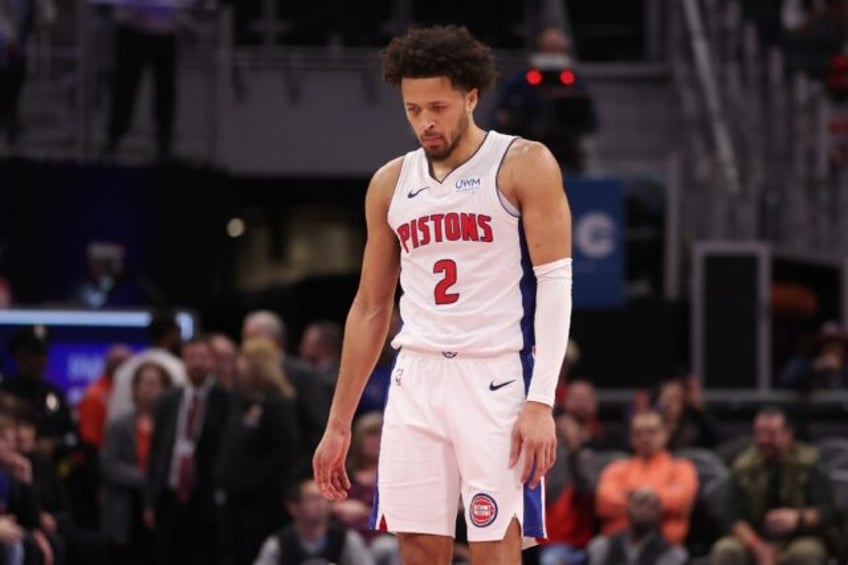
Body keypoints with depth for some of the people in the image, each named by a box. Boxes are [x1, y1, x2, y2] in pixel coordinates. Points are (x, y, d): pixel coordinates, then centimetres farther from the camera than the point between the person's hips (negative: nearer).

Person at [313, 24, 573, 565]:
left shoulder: (524, 165, -3)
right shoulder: (391, 183, 12)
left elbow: (556, 284, -8)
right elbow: (371, 307, 18)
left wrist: (541, 402, -18)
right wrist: (339, 424, 16)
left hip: (496, 378, -5)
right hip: (417, 378, 5)